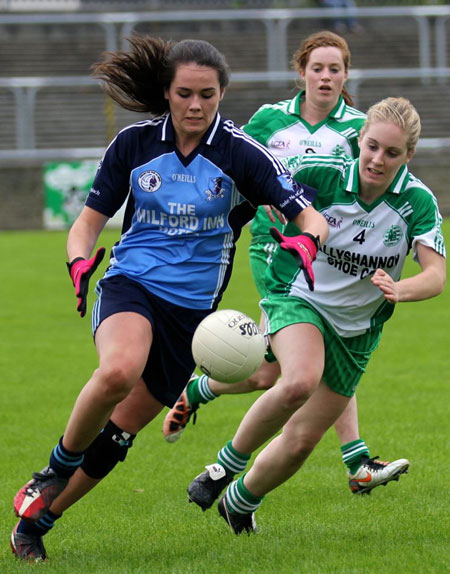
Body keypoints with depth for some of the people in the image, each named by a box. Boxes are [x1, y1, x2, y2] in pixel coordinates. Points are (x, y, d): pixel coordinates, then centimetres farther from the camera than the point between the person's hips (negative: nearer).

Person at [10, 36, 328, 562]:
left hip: (192, 308, 1)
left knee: (119, 430, 3)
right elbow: (88, 223, 5)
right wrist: (80, 261, -17)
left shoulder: (240, 154, -7)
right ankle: (57, 468, -11)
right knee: (119, 370, -35)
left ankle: (37, 519, 22)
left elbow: (310, 217, -12)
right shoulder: (133, 143, -2)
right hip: (130, 284, -1)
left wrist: (307, 240, -36)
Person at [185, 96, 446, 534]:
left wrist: (398, 290, -44)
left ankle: (241, 501, 34)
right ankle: (229, 462, -13)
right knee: (300, 382, -36)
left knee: (301, 441, 5)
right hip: (298, 297, -3)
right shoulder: (320, 172, -19)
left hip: (355, 328, 3)